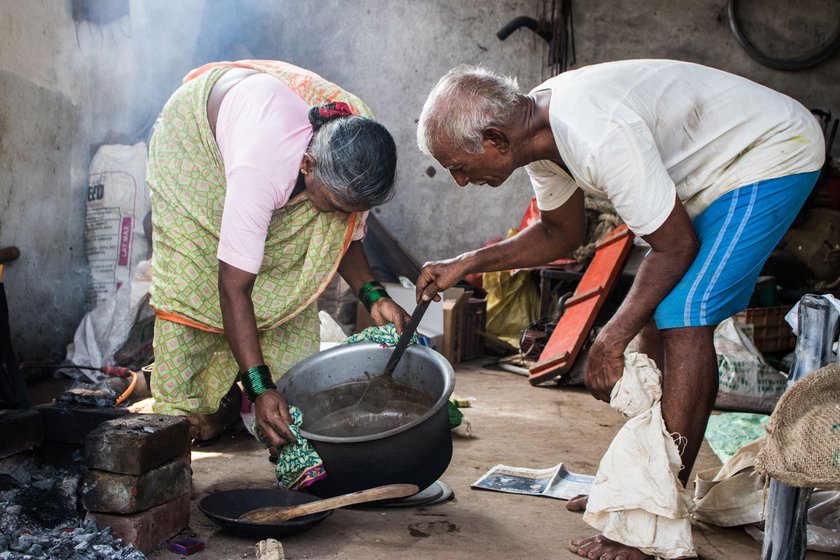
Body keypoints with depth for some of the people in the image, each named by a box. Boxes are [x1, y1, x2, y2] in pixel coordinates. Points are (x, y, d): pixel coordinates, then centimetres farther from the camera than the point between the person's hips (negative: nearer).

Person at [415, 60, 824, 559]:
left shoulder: (600, 135, -34)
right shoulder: (536, 129, -5)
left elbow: (675, 246, -25)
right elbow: (562, 234, 9)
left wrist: (609, 342, -20)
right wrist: (465, 265, 1)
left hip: (774, 154, -9)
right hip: (715, 164, 9)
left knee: (682, 316, -18)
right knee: (655, 316, 6)